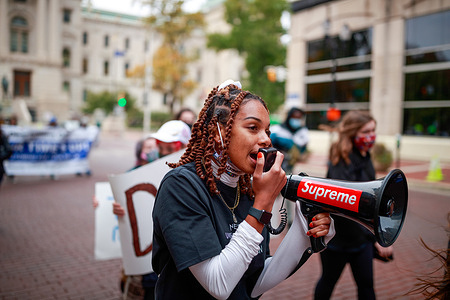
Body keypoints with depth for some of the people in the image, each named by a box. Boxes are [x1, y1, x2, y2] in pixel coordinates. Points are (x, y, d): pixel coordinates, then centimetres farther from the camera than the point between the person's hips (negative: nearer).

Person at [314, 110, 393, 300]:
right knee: (328, 281, 14)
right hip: (338, 235, -7)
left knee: (366, 284, 11)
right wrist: (376, 238, -38)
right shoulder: (342, 163, -25)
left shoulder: (364, 158, 3)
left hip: (361, 236, 7)